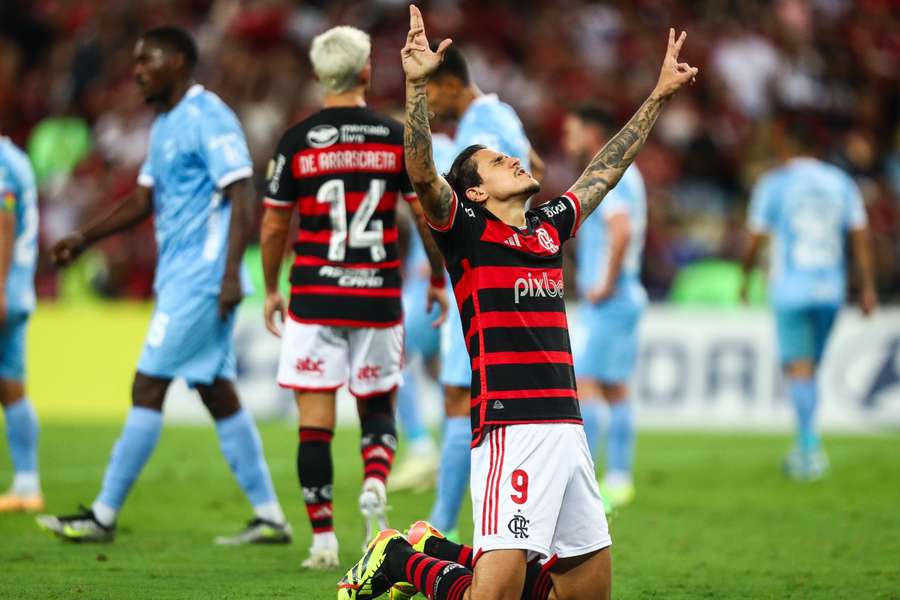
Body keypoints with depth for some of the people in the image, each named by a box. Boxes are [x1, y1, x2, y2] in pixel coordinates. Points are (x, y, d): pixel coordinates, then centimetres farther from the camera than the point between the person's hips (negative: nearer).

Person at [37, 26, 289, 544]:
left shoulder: (209, 120, -12)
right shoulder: (165, 126, 17)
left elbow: (241, 199, -17)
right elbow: (144, 201, 25)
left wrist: (230, 274, -24)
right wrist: (84, 239, 19)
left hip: (199, 283, -10)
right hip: (180, 281, 10)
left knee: (148, 389, -7)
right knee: (219, 395, 8)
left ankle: (104, 516, -4)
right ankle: (270, 517, 10)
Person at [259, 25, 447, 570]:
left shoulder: (296, 142, -2)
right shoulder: (397, 138, -1)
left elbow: (274, 227, 2)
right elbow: (428, 217, 2)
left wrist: (271, 290, 16)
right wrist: (438, 280, 16)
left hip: (315, 296, -1)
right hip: (378, 296, 1)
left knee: (316, 421, 1)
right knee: (378, 405, 17)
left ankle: (324, 540, -2)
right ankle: (376, 480, -12)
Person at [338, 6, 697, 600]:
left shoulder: (550, 228, 20)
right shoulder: (466, 229, 2)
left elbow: (606, 171, 31)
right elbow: (421, 172, -14)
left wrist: (660, 95, 35)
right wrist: (417, 84, -26)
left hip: (568, 430, 7)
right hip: (512, 429, -7)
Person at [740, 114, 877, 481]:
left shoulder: (773, 184, -3)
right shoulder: (841, 182, 8)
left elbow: (755, 240, -1)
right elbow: (860, 236, 5)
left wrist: (745, 278, 14)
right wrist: (867, 286, 7)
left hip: (790, 288, -4)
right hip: (830, 289, 4)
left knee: (799, 368, -6)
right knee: (810, 368, 15)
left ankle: (811, 447, -20)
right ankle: (803, 450, 19)